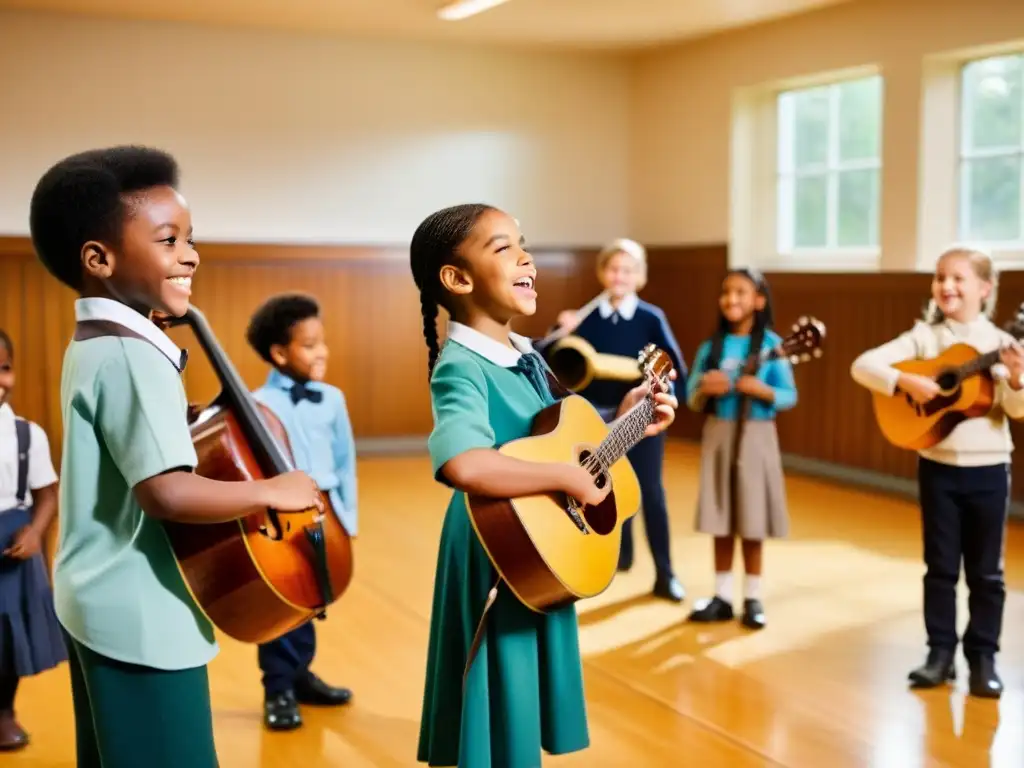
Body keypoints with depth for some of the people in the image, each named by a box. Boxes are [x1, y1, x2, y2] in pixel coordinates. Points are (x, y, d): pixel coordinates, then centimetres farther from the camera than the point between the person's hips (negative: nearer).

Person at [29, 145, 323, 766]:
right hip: (143, 615, -10)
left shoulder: (93, 346, 10)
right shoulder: (131, 356, -21)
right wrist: (271, 492, -20)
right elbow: (165, 490, -31)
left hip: (103, 603, 10)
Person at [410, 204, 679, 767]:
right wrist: (568, 478, -31)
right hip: (495, 570, -9)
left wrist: (620, 423, 7)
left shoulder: (528, 358, 7)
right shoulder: (461, 367, -22)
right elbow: (462, 465, -42)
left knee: (527, 721, 21)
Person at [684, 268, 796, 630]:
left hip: (755, 437, -3)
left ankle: (753, 599, 13)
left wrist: (761, 390, -22)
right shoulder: (711, 345, 4)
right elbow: (691, 399, 6)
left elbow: (789, 396, -5)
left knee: (751, 522, 2)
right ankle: (722, 597, 16)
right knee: (720, 519, 7)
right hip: (718, 435, 3)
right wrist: (705, 389, -15)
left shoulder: (771, 345, -5)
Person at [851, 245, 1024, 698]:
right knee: (940, 565, 9)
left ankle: (982, 656, 18)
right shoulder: (924, 337, -3)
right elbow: (863, 365, -10)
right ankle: (941, 651, 19)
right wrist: (906, 381, -24)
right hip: (938, 466, 1)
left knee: (985, 570, 7)